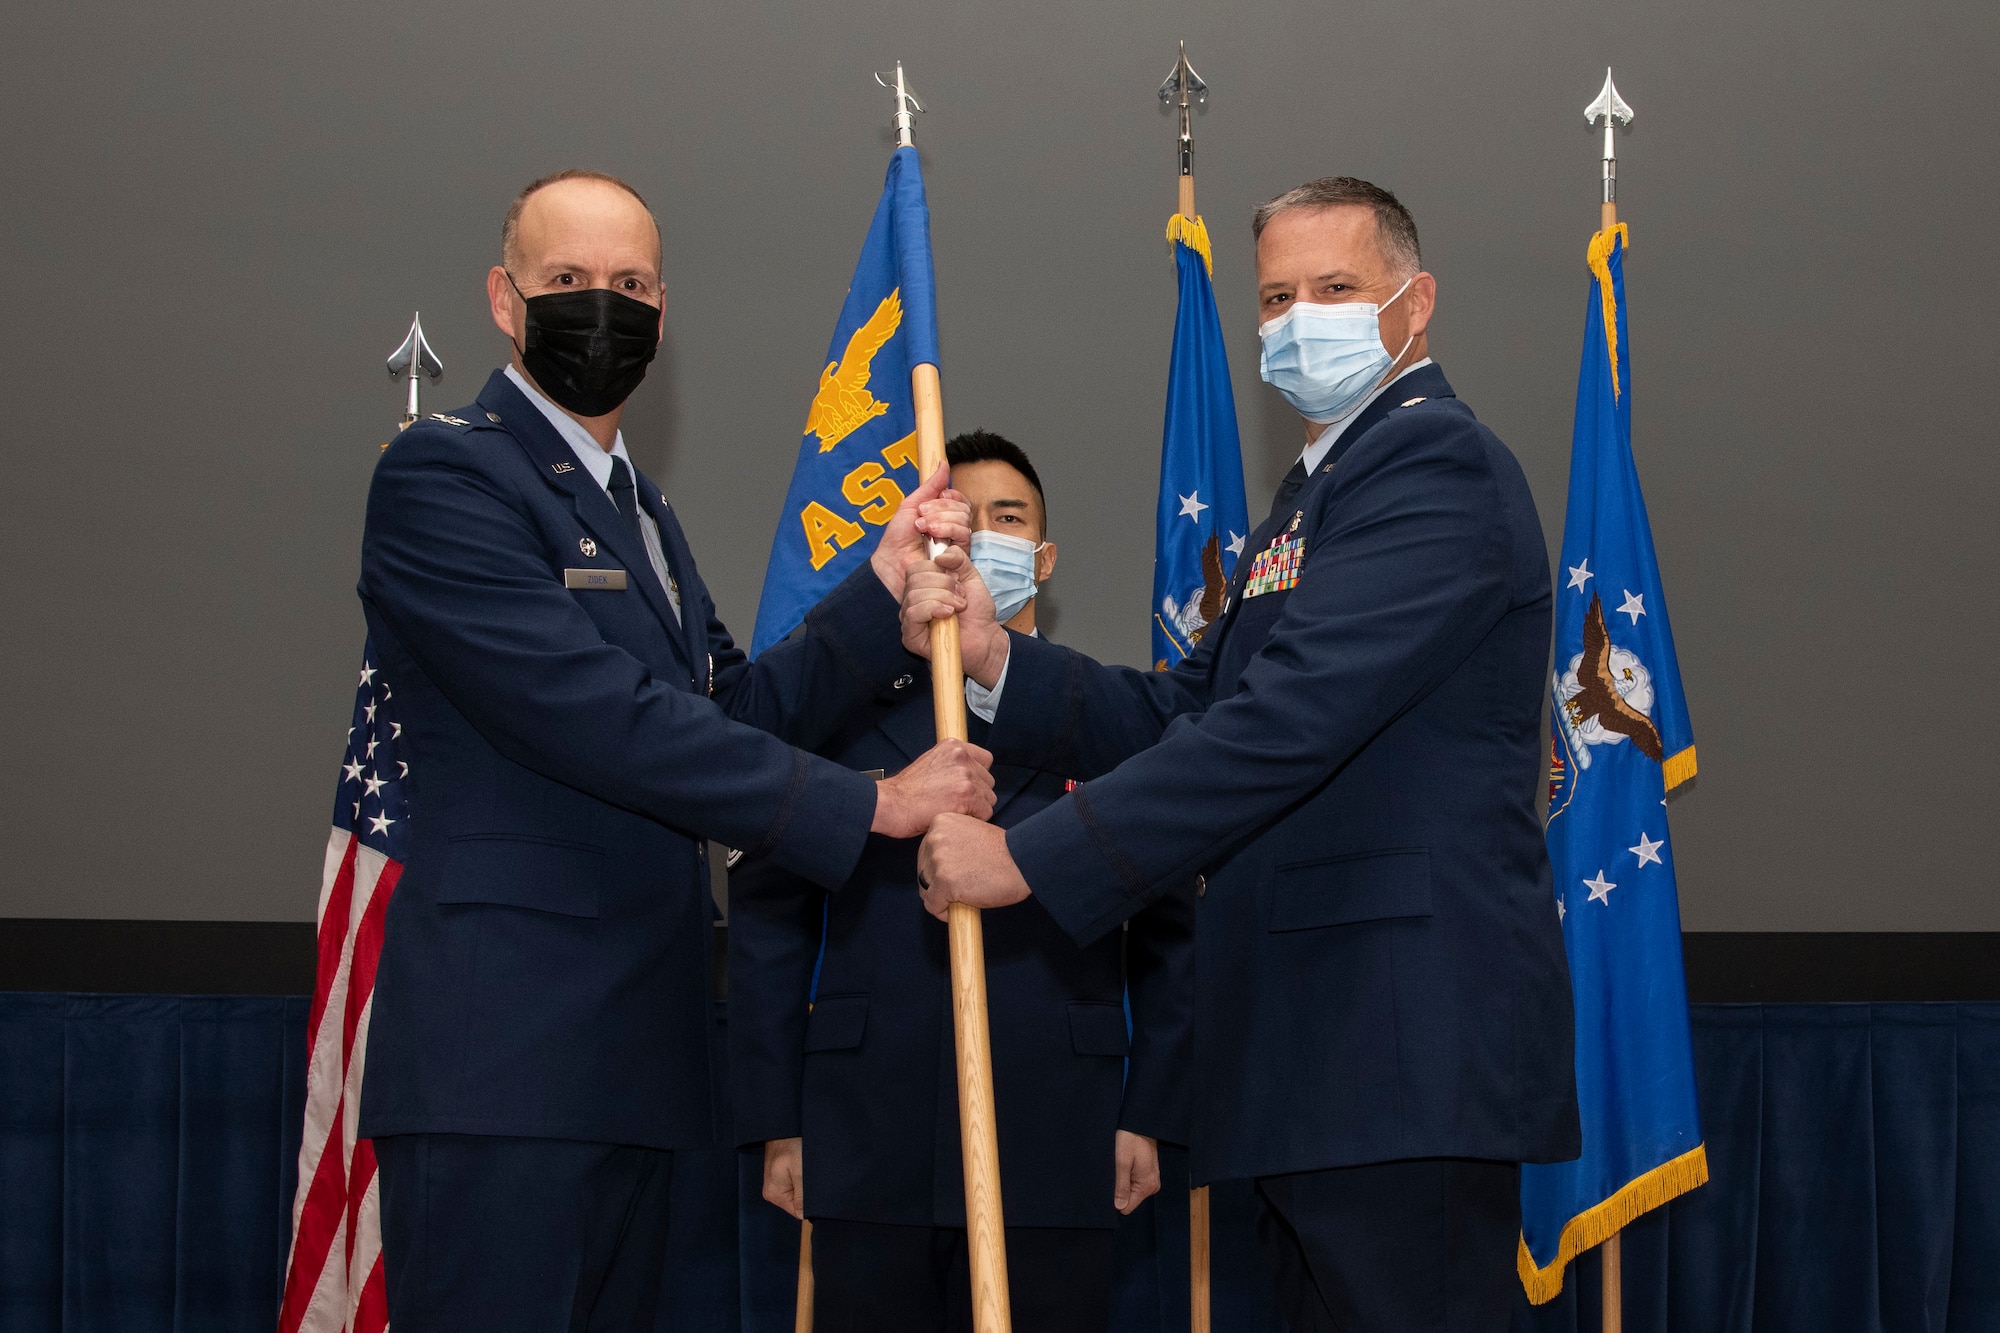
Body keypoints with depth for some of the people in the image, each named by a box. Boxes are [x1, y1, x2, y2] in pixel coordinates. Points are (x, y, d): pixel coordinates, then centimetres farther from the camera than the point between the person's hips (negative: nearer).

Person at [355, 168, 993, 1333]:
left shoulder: (639, 507, 22)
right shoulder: (444, 475, -8)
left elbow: (739, 711, 15)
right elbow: (598, 716, -18)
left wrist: (889, 583, 3)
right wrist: (871, 806, -15)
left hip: (633, 1060, 9)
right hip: (503, 1060, -9)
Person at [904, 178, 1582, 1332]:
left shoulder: (1435, 462, -10)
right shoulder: (1316, 494, 25)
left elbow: (1288, 719, -21)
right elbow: (1185, 716, 17)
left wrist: (1031, 857, -20)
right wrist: (997, 656, 0)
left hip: (1409, 1051, -10)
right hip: (1321, 1058, 10)